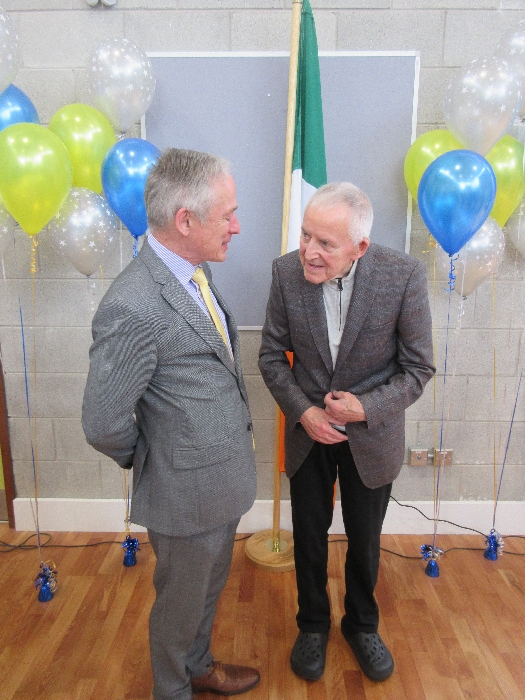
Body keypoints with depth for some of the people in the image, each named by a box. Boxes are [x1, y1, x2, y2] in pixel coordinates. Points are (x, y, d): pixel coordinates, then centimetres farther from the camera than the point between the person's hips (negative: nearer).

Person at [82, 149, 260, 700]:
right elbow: (103, 425, -24)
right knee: (180, 603, 20)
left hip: (224, 480, 8)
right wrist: (147, 458, -6)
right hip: (187, 493, -8)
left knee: (208, 589, 30)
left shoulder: (194, 276, 0)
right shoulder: (133, 308, -30)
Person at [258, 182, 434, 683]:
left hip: (372, 436, -1)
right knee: (308, 536, 19)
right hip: (308, 431, 1)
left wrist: (366, 407, -24)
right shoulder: (287, 272, -16)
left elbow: (418, 368, -11)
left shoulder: (404, 276, -21)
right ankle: (313, 624, 47)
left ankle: (362, 624, 49)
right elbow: (272, 355, -5)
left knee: (364, 541, 20)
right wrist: (302, 411, -17)